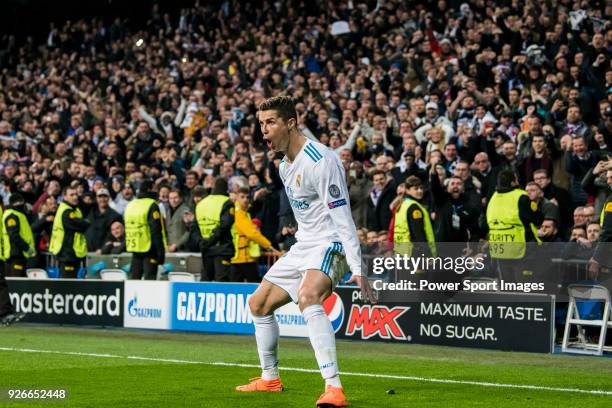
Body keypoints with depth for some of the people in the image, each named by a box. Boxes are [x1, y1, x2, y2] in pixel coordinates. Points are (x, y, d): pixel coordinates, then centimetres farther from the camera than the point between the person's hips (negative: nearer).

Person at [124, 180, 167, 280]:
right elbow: (156, 231, -16)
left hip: (134, 248, 7)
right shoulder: (152, 205, -11)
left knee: (134, 278, 11)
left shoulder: (130, 205, 14)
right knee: (150, 278, -7)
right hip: (149, 248, -7)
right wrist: (161, 252, -15)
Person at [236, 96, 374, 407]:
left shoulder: (321, 160, -19)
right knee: (258, 304, 17)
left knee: (308, 297, -37)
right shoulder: (285, 166, 10)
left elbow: (342, 217, -23)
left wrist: (357, 269, -28)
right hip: (303, 246, 10)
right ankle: (270, 378, 36)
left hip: (329, 245, -10)